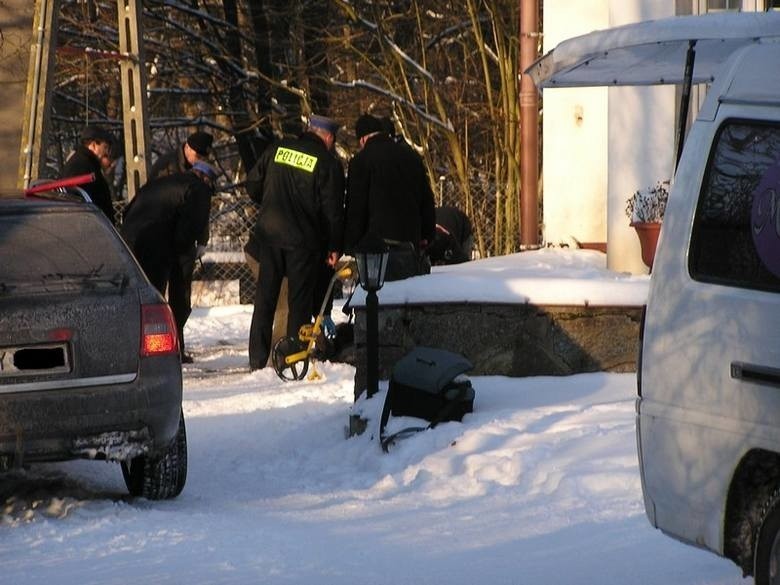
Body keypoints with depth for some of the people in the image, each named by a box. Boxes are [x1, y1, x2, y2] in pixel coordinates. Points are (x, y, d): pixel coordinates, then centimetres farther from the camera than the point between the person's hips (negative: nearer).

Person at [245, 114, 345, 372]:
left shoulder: (276, 150, 6)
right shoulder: (328, 163, -7)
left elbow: (252, 184, 11)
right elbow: (333, 210, -7)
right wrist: (335, 247, 1)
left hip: (268, 234, 4)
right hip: (303, 239, -4)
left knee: (265, 298, 9)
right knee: (300, 301, 5)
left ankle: (257, 359, 8)